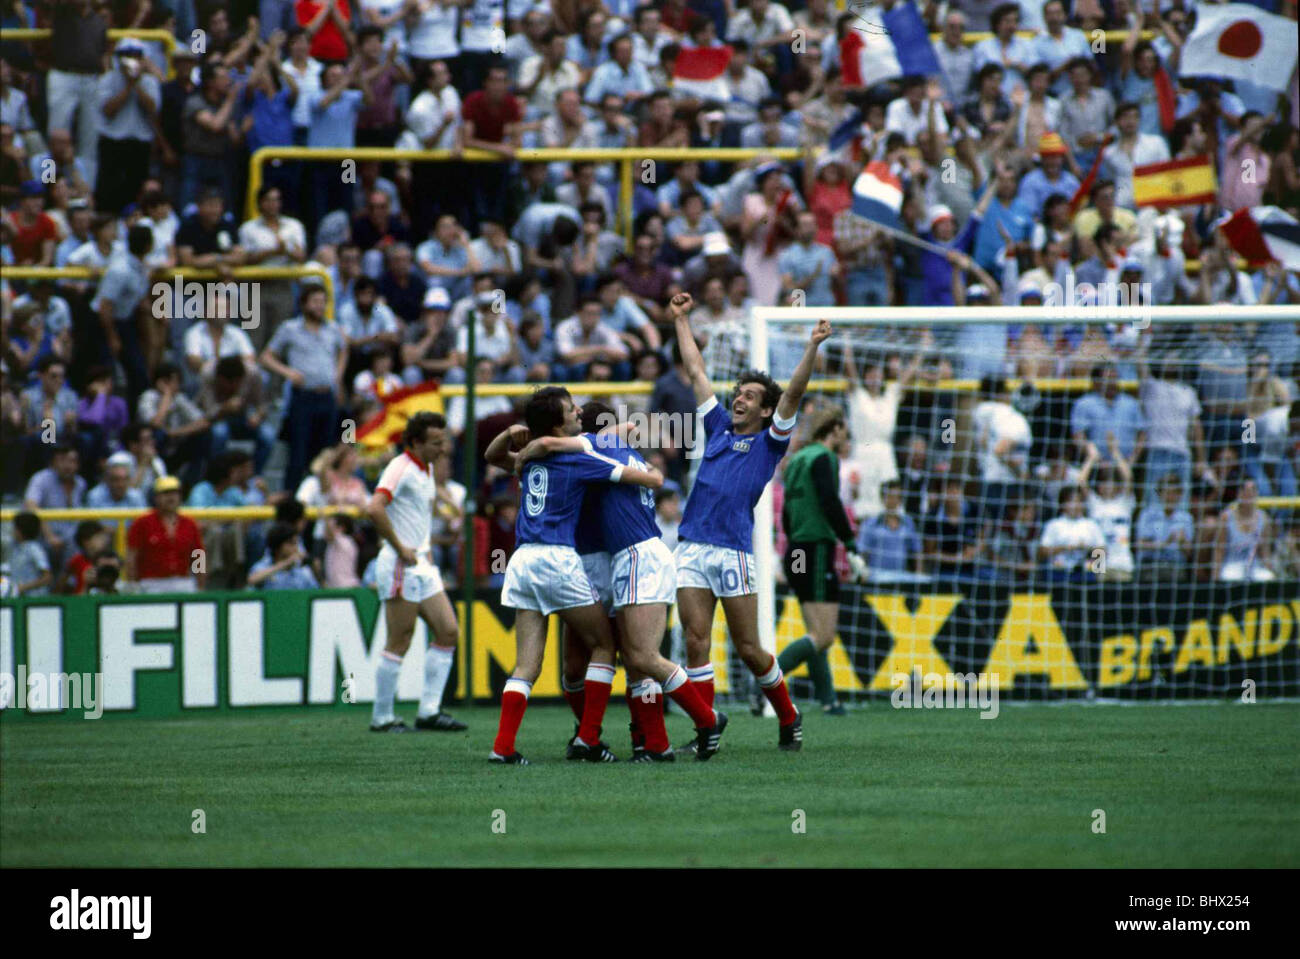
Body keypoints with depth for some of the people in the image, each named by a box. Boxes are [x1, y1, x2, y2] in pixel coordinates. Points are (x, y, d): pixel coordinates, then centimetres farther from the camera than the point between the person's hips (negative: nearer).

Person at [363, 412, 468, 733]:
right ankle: (381, 717, 2)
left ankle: (429, 711, 9)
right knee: (399, 643, -5)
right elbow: (374, 508, -30)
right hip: (401, 565, -9)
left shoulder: (426, 469, 14)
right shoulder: (401, 468, -15)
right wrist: (400, 548, -23)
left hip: (422, 563, 9)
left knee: (447, 632, 6)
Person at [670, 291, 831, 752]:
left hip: (733, 551, -4)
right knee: (696, 642, -5)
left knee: (748, 648, 1)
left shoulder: (769, 441, 7)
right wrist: (681, 321, 30)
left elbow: (793, 393, -5)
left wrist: (813, 347, -15)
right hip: (692, 548, 4)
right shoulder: (719, 429, 19)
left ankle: (788, 718, 20)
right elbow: (696, 371, 25)